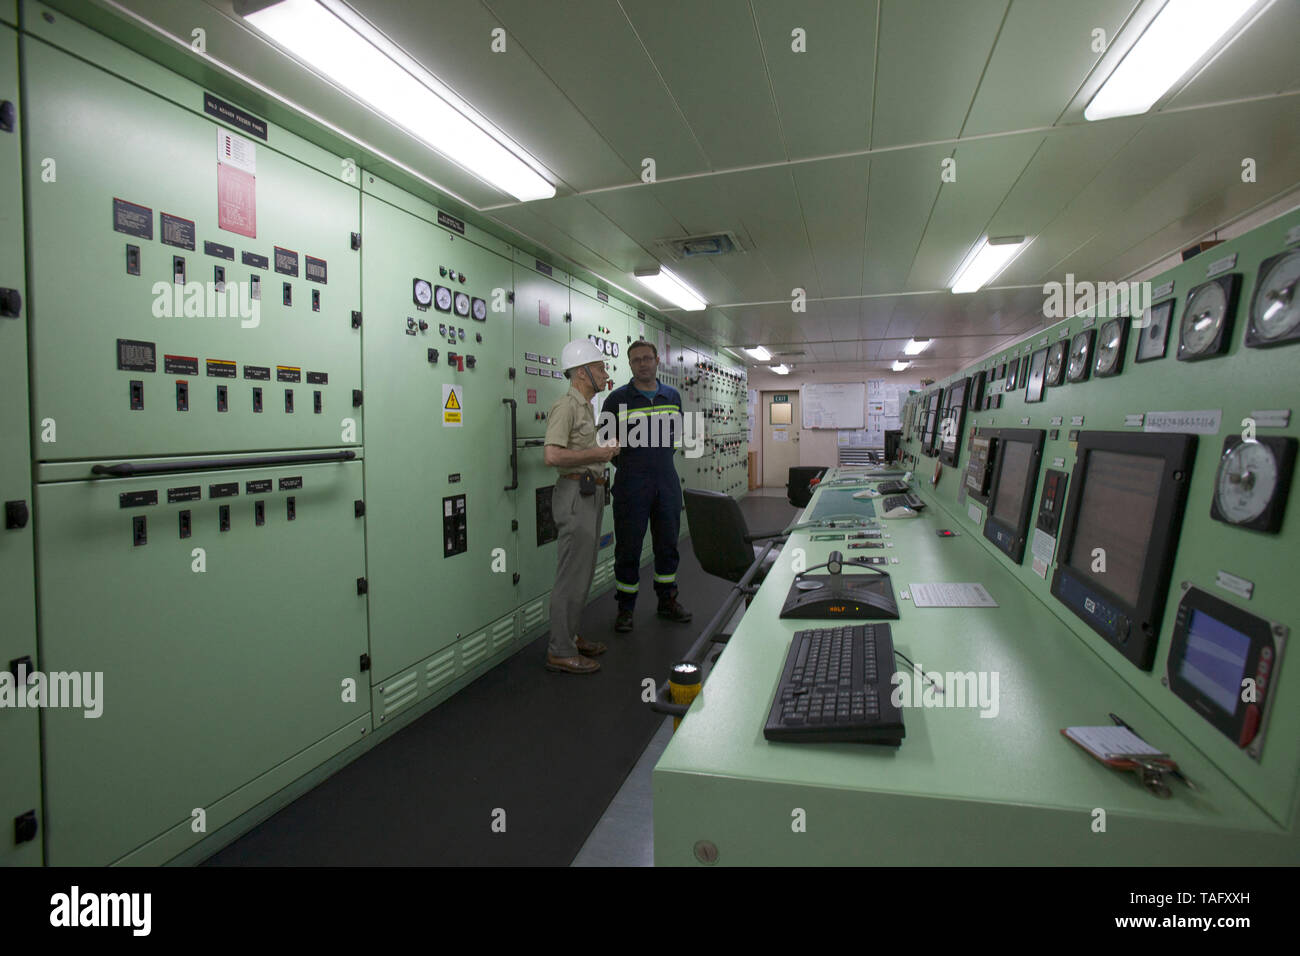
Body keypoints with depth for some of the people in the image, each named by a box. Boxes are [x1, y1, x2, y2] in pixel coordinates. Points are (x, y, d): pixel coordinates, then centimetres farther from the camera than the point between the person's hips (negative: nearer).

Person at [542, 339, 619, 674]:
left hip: (591, 493, 10)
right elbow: (552, 455, -24)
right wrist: (596, 453, -16)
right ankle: (560, 652, 4)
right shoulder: (566, 407, -13)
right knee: (573, 574, -6)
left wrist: (607, 447, 13)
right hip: (576, 493, -10)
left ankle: (570, 637, 27)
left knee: (582, 571, 16)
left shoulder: (586, 407, 19)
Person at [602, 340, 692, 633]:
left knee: (668, 543, 13)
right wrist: (624, 464, -4)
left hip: (667, 482, 4)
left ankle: (667, 600, 29)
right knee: (628, 547, 2)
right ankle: (625, 608, 16)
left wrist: (661, 457, 10)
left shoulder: (672, 396, 10)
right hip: (631, 485, -4)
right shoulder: (618, 398, -3)